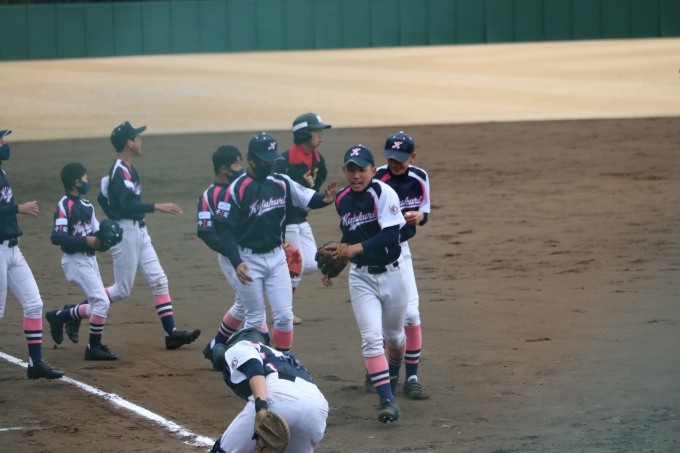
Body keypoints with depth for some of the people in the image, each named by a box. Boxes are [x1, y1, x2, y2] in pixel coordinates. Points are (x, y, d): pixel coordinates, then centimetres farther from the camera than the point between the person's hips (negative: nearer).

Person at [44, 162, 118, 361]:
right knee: (101, 302, -12)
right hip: (75, 261, -9)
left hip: (90, 259, 9)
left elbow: (96, 231, 15)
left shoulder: (87, 206, 11)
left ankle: (58, 317, 31)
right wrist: (85, 241, -26)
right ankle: (94, 348, -1)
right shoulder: (64, 206, -15)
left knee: (97, 305, 14)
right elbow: (57, 238, -21)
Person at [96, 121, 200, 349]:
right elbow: (127, 205, -29)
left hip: (139, 232, 10)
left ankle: (171, 333, -1)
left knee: (158, 281, 2)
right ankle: (73, 312, 6)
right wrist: (157, 207, -33)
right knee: (122, 290, -3)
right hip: (126, 234, -10)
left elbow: (103, 198, 22)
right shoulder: (120, 172, -17)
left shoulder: (128, 170, 13)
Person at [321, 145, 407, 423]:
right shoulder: (342, 199, 2)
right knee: (371, 338, -13)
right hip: (361, 277, 3)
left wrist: (356, 249, -32)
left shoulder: (383, 193, -16)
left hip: (391, 274, -3)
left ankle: (393, 373, 49)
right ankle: (387, 400, -15)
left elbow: (391, 234, -26)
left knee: (394, 335, 16)